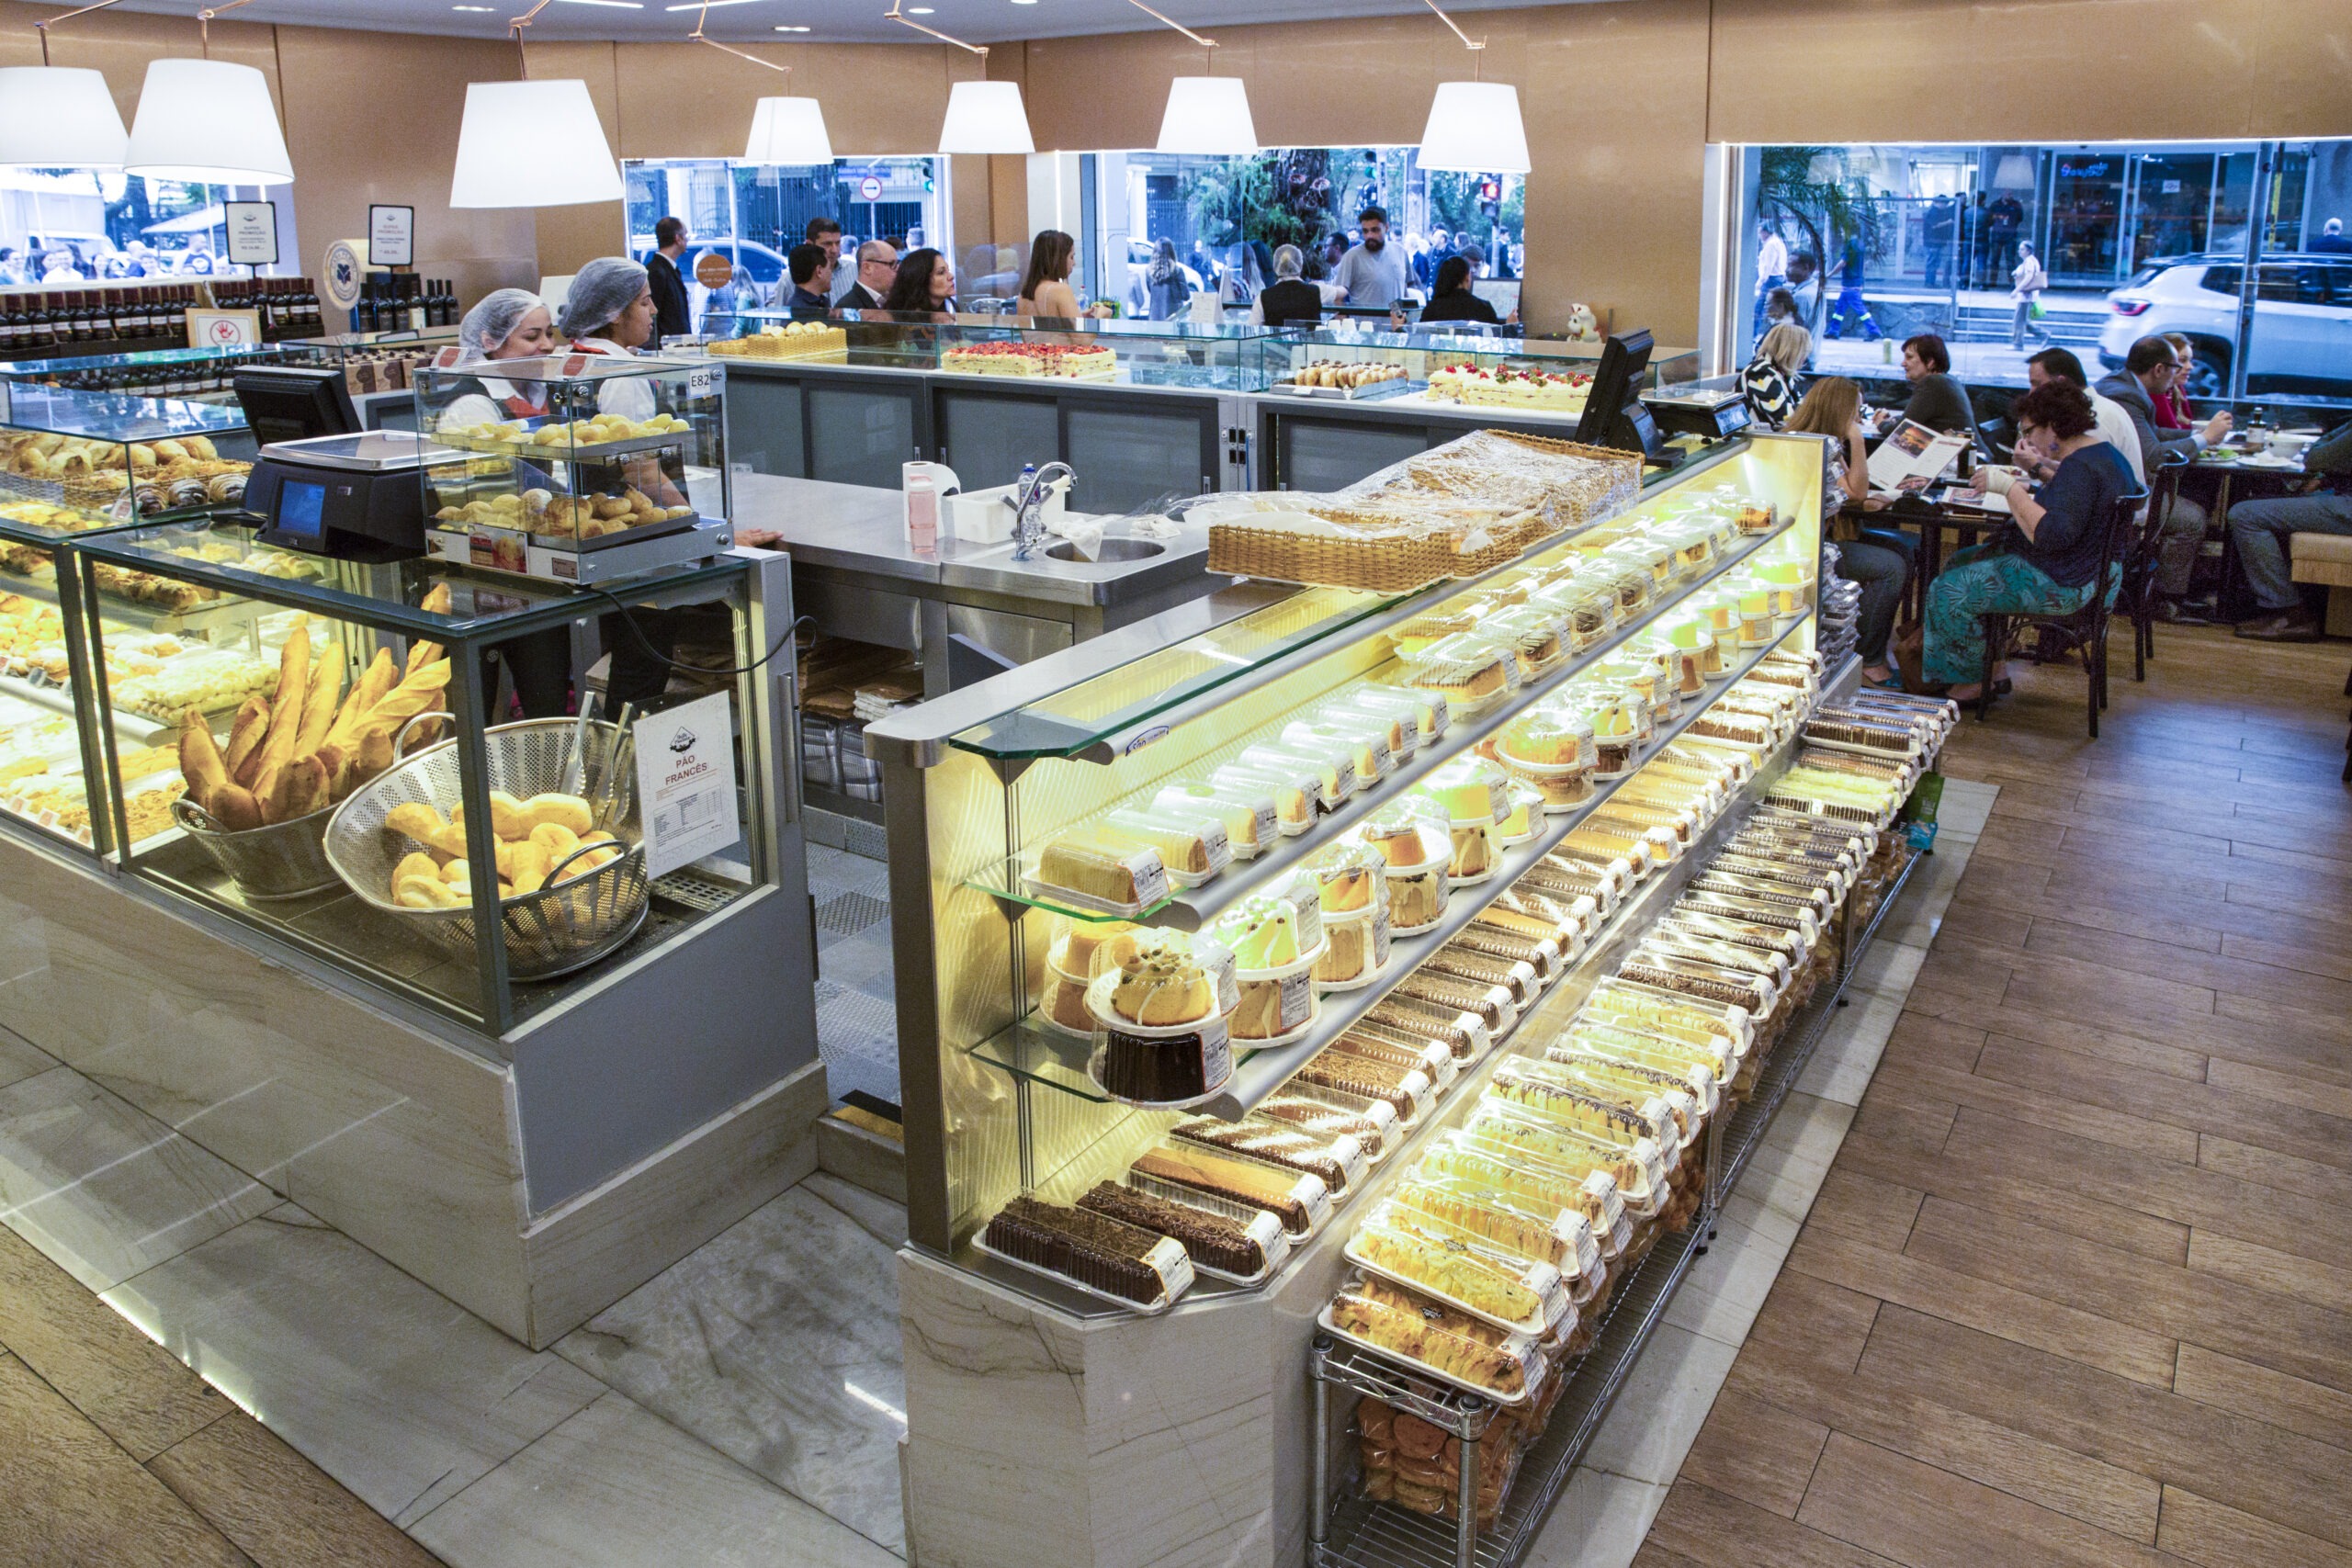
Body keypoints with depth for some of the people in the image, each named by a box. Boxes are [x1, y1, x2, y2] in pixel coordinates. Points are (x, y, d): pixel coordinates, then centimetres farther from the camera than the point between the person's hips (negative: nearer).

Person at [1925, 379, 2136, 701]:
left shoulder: (2081, 467, -26)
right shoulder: (2102, 452, 8)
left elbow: (2051, 534, -35)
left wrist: (2009, 488, -29)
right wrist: (2041, 465, 25)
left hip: (2062, 585, -12)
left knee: (1950, 590, -11)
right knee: (1959, 563, 19)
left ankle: (1975, 680, 7)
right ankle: (1990, 666, 20)